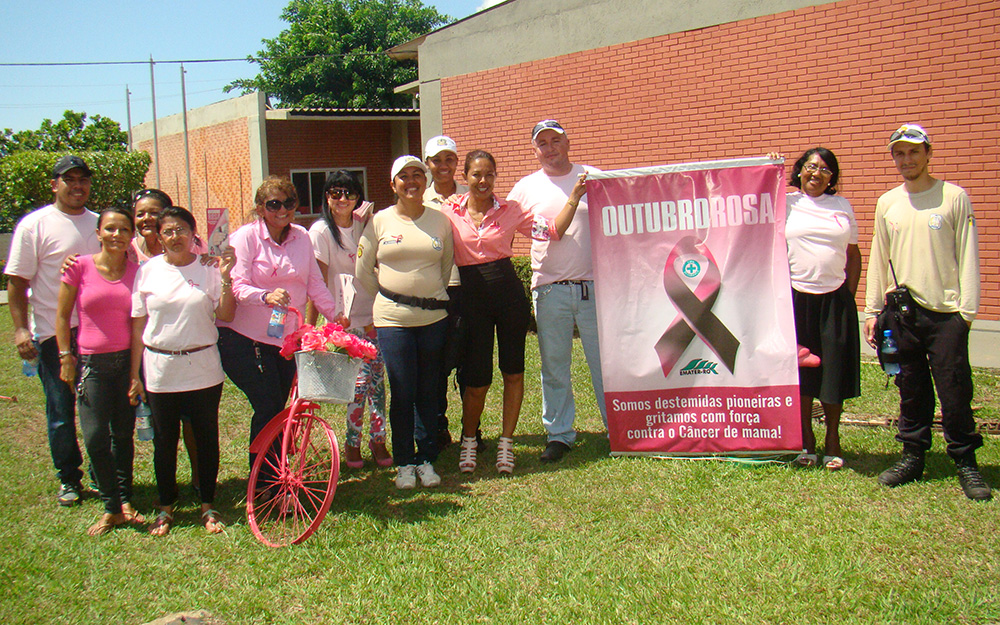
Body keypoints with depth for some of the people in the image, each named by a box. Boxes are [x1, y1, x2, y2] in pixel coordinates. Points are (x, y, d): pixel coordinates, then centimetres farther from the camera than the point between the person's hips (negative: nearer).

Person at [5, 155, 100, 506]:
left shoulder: (99, 223, 10)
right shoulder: (35, 225, -4)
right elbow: (17, 282, -5)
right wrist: (21, 329, -13)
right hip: (53, 333, -4)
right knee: (61, 412, 5)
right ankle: (68, 479, 20)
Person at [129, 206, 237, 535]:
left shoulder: (208, 267, 0)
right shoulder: (148, 270, 1)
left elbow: (226, 316, -5)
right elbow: (138, 326, 3)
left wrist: (226, 277, -16)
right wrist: (135, 374, 1)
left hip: (203, 368, 0)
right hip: (160, 369, 1)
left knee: (206, 437, 6)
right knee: (164, 440, 9)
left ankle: (208, 505, 21)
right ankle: (166, 508, 24)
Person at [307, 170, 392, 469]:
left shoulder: (364, 226, 8)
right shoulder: (321, 230, -6)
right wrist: (310, 322, -8)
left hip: (371, 315, 5)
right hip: (344, 318, -5)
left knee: (376, 377, 5)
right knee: (360, 379, -7)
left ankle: (377, 440, 16)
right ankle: (351, 443, 9)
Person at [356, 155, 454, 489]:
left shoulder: (441, 221, 6)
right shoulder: (380, 221, 2)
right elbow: (363, 270, 9)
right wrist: (390, 294, 11)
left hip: (433, 316, 1)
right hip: (392, 318, -1)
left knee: (428, 391, 6)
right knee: (402, 392, -2)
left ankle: (427, 459, 19)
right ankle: (404, 462, 12)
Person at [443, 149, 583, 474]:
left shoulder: (510, 210, 4)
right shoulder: (449, 213, 2)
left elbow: (553, 230, 0)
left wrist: (574, 198, -9)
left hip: (509, 292, 1)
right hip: (472, 296, -1)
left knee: (513, 371, 6)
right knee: (477, 379, 0)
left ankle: (506, 442, 22)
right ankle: (469, 439, 24)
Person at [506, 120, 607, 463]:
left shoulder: (593, 177, 6)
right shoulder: (526, 187, 8)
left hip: (594, 284, -1)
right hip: (549, 290, 1)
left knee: (606, 361, 3)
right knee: (554, 366, 7)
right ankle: (559, 433, 18)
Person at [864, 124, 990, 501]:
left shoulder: (954, 197, 0)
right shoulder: (887, 204, 11)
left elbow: (967, 257, -2)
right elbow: (878, 260, 15)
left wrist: (967, 308, -9)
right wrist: (872, 310, 11)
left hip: (946, 312, -3)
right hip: (903, 311, 4)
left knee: (955, 390, -3)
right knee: (911, 390, 10)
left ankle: (966, 462, 9)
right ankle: (913, 457, 20)